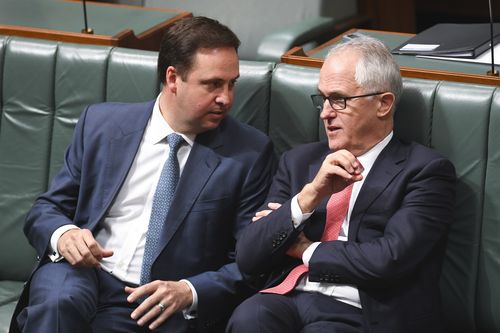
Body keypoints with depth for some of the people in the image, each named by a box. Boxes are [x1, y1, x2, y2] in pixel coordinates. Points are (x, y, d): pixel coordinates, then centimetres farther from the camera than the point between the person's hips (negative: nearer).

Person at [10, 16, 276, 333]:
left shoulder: (250, 152, 2)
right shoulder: (101, 123, 7)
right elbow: (46, 210, 12)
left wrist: (189, 292, -17)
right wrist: (63, 234, -12)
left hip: (166, 307, -1)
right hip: (84, 277, 1)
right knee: (57, 303, -34)